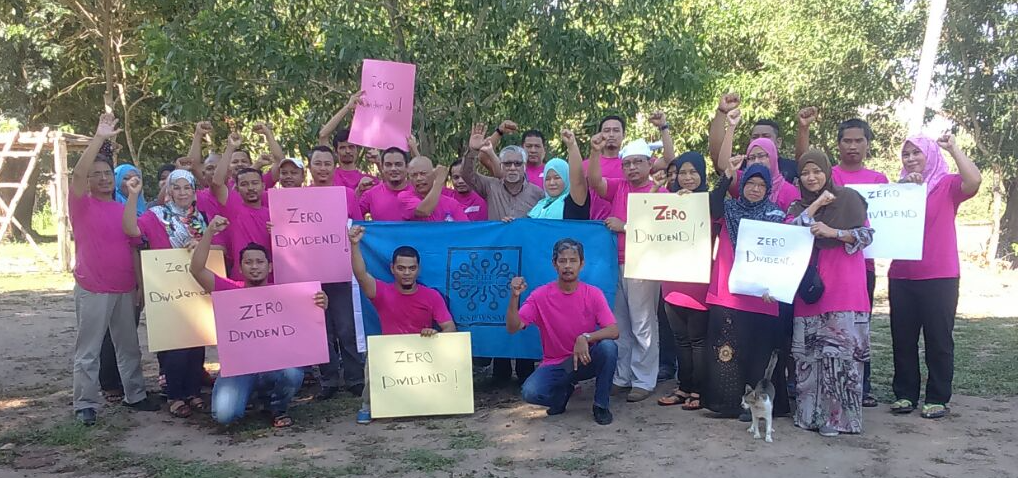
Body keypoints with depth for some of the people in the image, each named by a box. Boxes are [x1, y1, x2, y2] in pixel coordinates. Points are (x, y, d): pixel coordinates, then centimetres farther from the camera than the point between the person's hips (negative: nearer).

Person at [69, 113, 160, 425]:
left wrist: (139, 284, 11)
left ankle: (135, 395, 25)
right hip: (92, 290, -5)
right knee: (88, 351, 1)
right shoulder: (82, 205, -4)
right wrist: (99, 137, -26)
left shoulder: (124, 210, 10)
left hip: (124, 290, 5)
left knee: (129, 346, 13)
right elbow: (77, 173, -22)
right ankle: (85, 404, 9)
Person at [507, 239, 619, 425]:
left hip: (584, 360, 0)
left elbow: (614, 331, -18)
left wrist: (585, 337, -35)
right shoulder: (540, 295, -9)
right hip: (554, 365, 0)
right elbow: (513, 328, -15)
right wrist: (514, 297, -30)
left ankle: (601, 405, -9)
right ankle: (563, 390, 10)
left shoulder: (593, 294, -8)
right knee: (530, 392, -28)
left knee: (608, 346, -32)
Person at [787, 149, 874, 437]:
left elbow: (867, 235, 0)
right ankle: (810, 412, 8)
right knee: (808, 350, 2)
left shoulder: (848, 198, 4)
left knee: (840, 348, -9)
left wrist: (832, 232, -13)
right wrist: (815, 206, -5)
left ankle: (837, 415, -4)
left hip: (843, 286, -4)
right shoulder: (798, 207, 17)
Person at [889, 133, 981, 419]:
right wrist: (904, 187, -12)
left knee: (939, 339, 1)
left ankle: (938, 398, 9)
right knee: (903, 339, 9)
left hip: (940, 277, -4)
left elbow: (974, 181, -22)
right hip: (901, 277, 5)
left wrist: (953, 148, -13)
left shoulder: (948, 185, 0)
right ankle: (904, 394, 18)